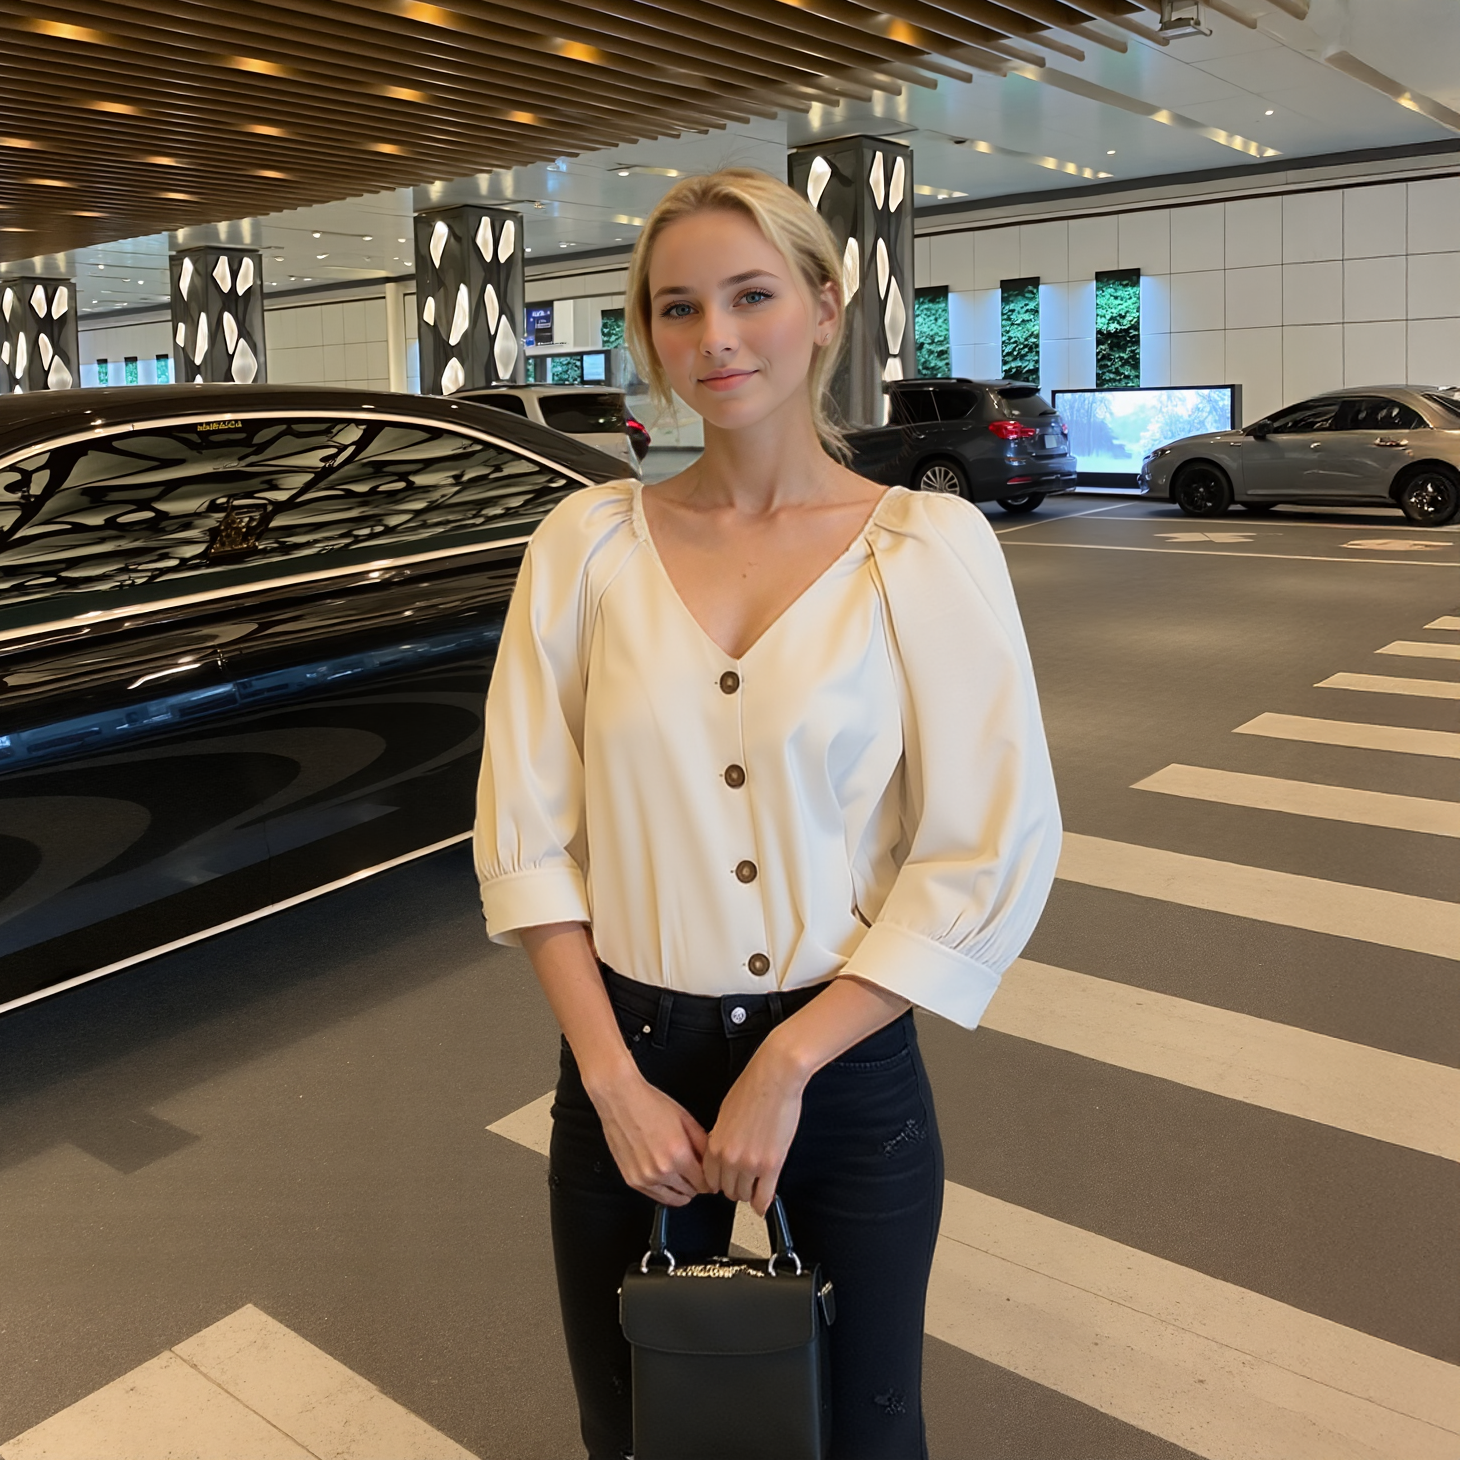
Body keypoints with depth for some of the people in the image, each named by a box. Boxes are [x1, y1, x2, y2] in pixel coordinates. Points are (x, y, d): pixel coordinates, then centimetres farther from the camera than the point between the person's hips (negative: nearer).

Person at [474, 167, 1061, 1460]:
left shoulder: (929, 545, -9)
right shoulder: (589, 542, -3)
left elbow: (993, 853, -11)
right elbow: (525, 831, -2)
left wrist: (786, 1066, -13)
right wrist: (614, 1079, -7)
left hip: (846, 1063, -1)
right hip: (627, 1061, 2)